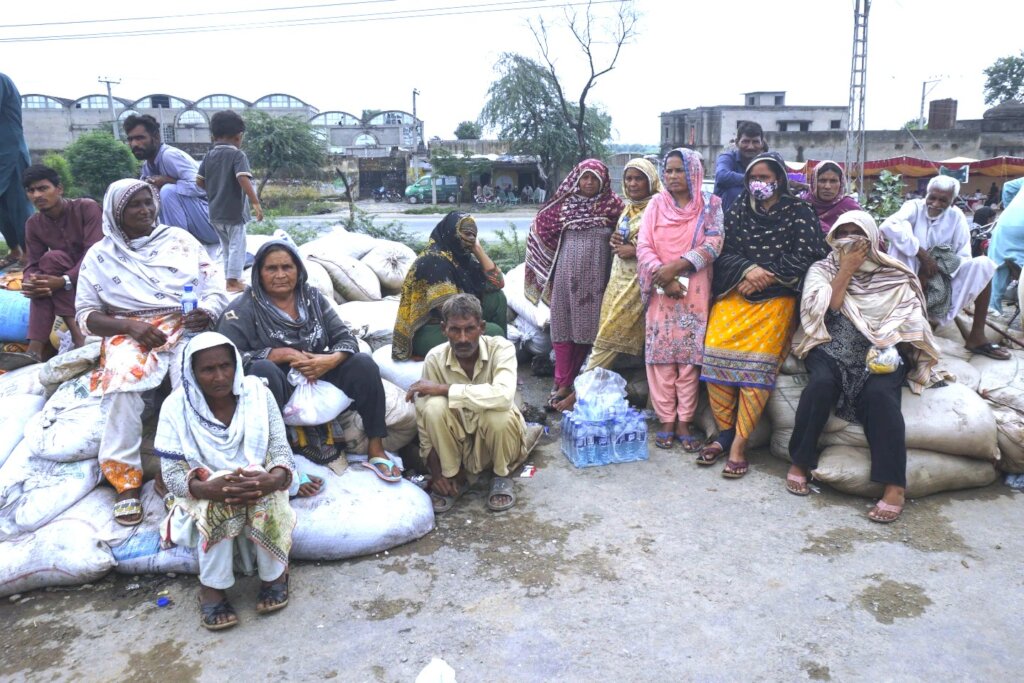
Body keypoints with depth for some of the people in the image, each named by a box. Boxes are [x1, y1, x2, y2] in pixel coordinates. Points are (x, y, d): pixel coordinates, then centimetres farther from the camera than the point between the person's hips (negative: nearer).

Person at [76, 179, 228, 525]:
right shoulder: (100, 255, 11)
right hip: (130, 333, 0)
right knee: (123, 382, -33)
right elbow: (86, 314, 7)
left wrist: (208, 312, -16)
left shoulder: (179, 239, 12)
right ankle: (125, 479, -25)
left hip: (186, 328, 0)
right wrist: (131, 326, -12)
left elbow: (215, 285, 8)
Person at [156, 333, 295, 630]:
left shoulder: (257, 393, -10)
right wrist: (211, 488, -38)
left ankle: (274, 575, -10)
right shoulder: (177, 407, -13)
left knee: (264, 501, -33)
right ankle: (212, 587, -16)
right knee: (216, 506, -34)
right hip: (204, 495, -1)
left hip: (258, 485, 1)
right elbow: (172, 476, -16)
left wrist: (274, 479, -37)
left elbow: (282, 451, -13)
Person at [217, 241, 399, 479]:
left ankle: (375, 448, -11)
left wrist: (331, 360, -20)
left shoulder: (313, 297, 6)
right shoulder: (243, 309, -6)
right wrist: (282, 354, -22)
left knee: (363, 364, -16)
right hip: (275, 390, -4)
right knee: (263, 369, -35)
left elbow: (345, 338, 3)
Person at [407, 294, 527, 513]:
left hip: (496, 440, -1)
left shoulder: (501, 348, -21)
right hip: (458, 444, 2)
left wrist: (443, 389, -35)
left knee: (498, 413, -34)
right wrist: (435, 469, -14)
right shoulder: (435, 358, -14)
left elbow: (503, 396, -41)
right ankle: (453, 478, -4)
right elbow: (425, 417, -8)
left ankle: (501, 476, -3)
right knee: (434, 406, -27)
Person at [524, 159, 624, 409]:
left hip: (595, 271, -1)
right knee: (563, 323, 0)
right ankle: (563, 383, 4)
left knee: (588, 324, 4)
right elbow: (542, 229, 13)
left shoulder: (612, 204, 1)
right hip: (567, 269, 1)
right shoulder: (565, 203, 5)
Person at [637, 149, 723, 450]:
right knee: (661, 356, 0)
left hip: (694, 292, -1)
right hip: (661, 291, 1)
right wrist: (664, 277, -14)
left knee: (689, 357, -1)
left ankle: (684, 422, 6)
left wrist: (676, 266, -16)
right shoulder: (656, 204, 9)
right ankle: (666, 421, 8)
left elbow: (713, 244, -7)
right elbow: (644, 247, 0)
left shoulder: (710, 205, 6)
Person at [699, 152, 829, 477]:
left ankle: (739, 443, -14)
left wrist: (764, 278, -11)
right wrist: (748, 270, -13)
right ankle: (725, 432, -4)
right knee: (715, 350, -16)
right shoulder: (738, 210, 14)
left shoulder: (798, 211, 6)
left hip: (776, 296, -3)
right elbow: (724, 252, 6)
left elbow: (803, 256, -3)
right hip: (734, 293, 3)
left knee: (757, 362, -19)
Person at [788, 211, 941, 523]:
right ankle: (799, 462, -18)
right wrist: (846, 271, -5)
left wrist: (887, 349, -14)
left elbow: (910, 321, 4)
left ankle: (894, 486, -30)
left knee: (879, 393, -31)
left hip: (880, 353, 0)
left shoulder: (894, 275, 11)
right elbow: (822, 310, -6)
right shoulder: (822, 269, 10)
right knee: (822, 383, -33)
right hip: (832, 350, 0)